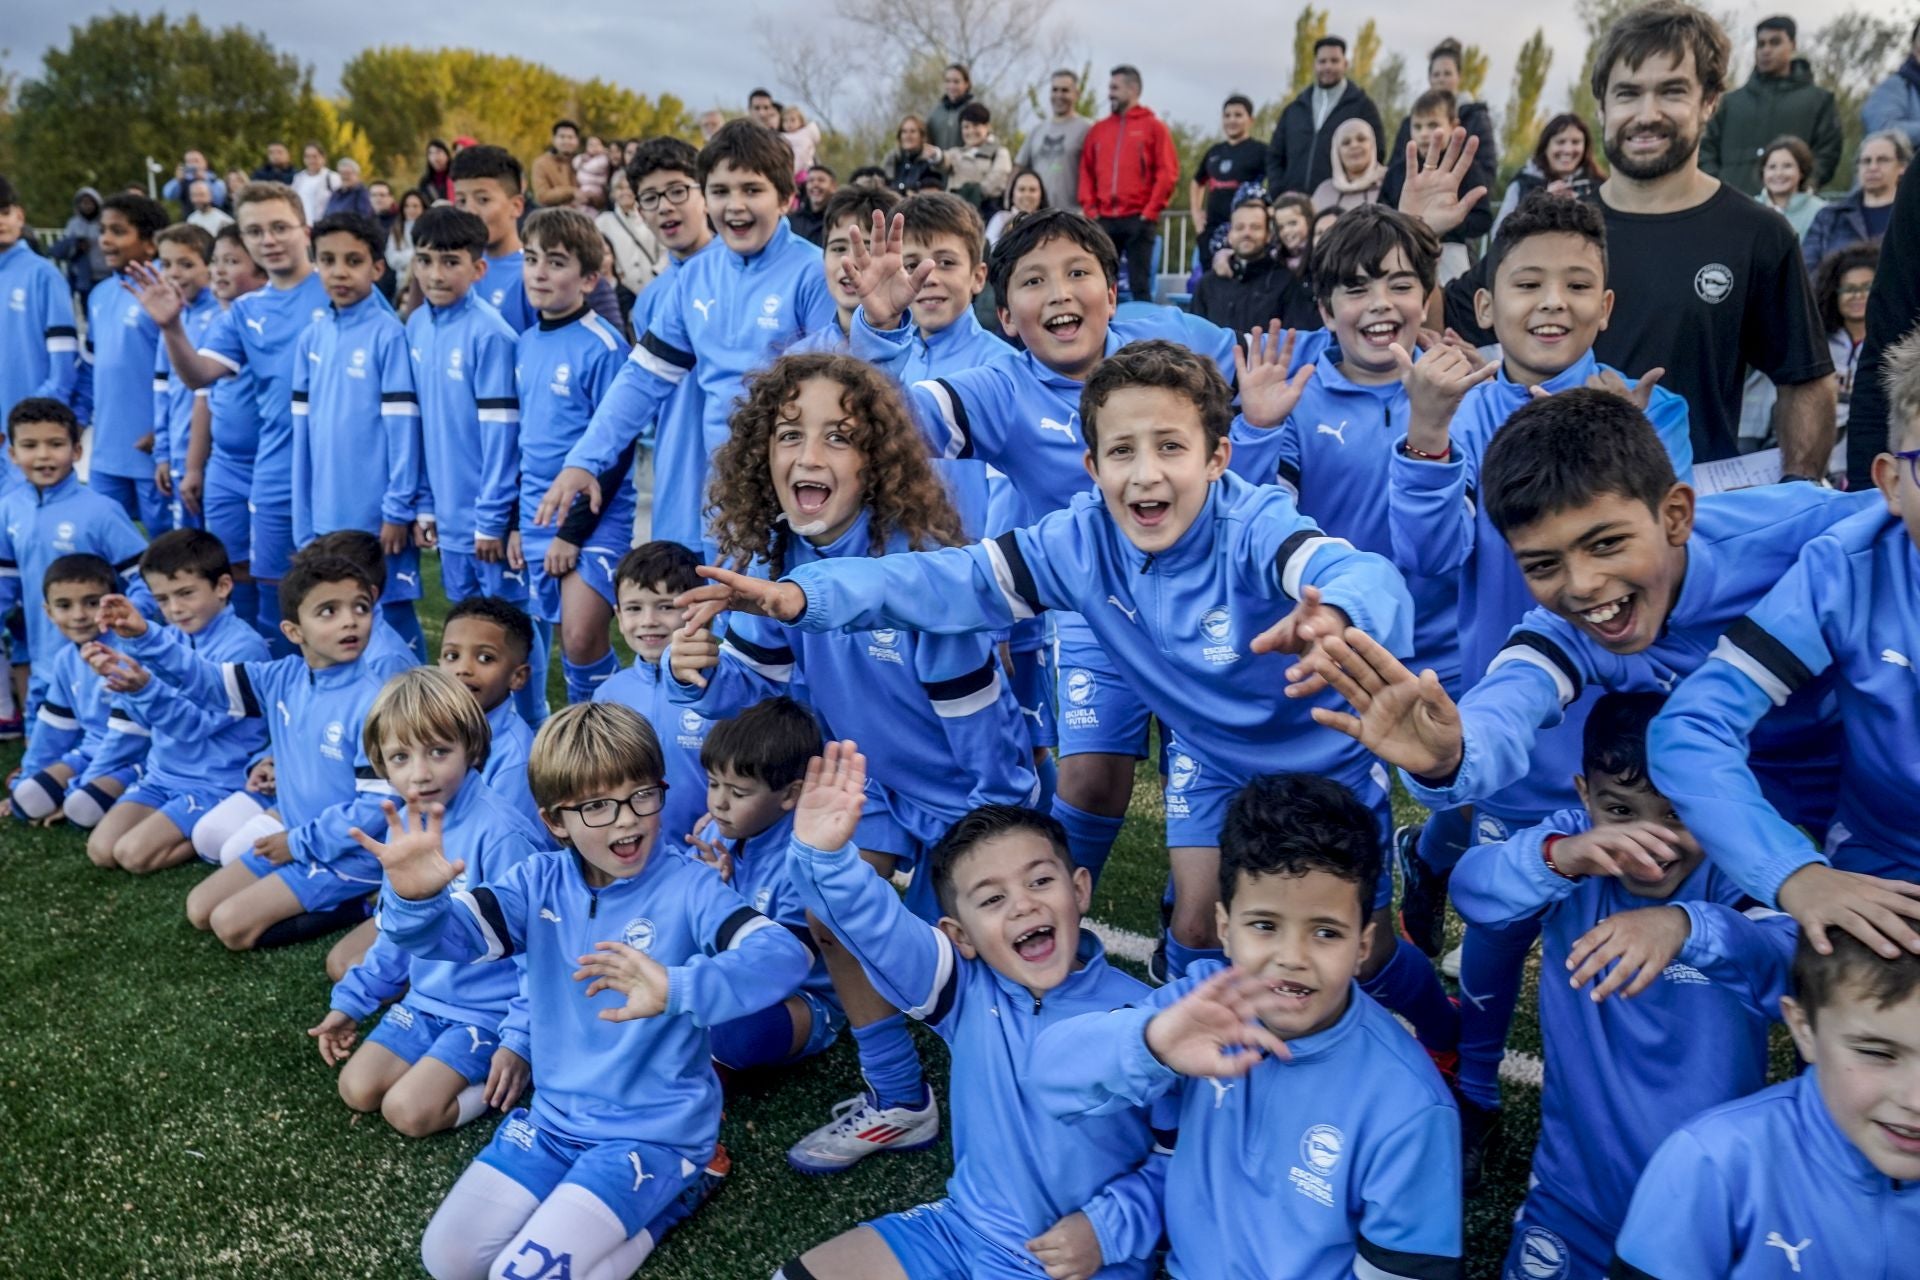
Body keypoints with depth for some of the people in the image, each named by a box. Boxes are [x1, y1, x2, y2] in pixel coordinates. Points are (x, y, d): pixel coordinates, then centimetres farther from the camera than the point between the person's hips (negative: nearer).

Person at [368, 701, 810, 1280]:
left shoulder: (688, 887, -18)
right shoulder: (540, 882, -4)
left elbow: (782, 956, -34)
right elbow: (452, 931, -16)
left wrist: (676, 988, -51)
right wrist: (415, 897, -41)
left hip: (655, 1130, -5)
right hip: (555, 1118, 6)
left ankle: (677, 1188, 7)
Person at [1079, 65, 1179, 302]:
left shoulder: (1153, 126, 4)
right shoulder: (1098, 130, 15)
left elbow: (1167, 173, -2)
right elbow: (1086, 171, 12)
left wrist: (1150, 212, -9)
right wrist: (1090, 208, 0)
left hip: (1138, 219, -4)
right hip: (1104, 220, 4)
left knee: (1140, 285, -1)